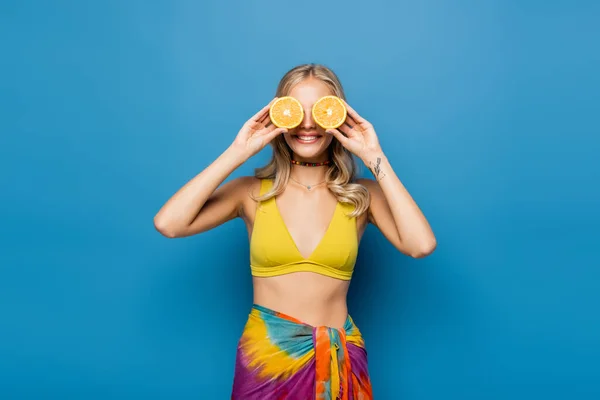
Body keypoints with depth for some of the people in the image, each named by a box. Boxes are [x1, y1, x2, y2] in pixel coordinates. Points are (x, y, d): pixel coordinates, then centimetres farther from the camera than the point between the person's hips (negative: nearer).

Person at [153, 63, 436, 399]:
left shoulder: (362, 195, -3)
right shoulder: (252, 191, -4)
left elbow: (421, 245, -19)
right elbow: (168, 224, -16)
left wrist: (375, 158, -15)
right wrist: (237, 153, -15)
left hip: (338, 359, 1)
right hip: (265, 355, 0)